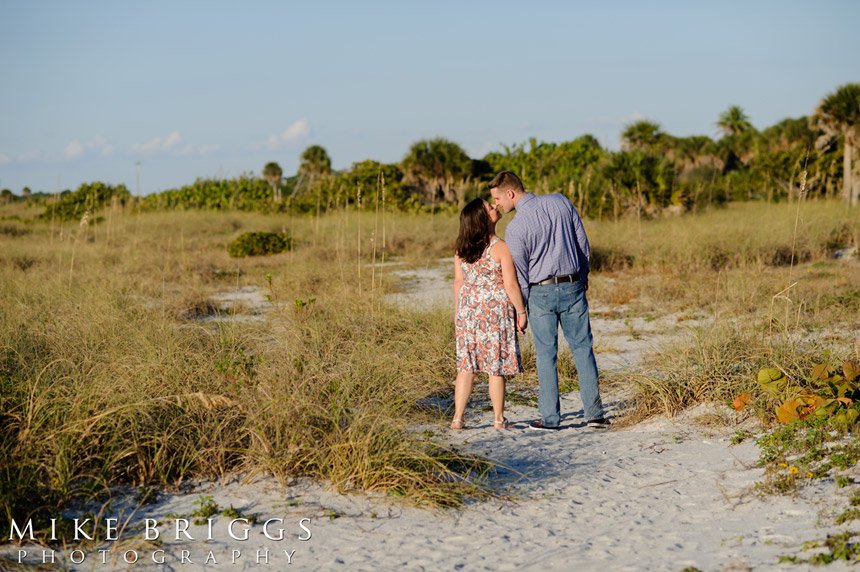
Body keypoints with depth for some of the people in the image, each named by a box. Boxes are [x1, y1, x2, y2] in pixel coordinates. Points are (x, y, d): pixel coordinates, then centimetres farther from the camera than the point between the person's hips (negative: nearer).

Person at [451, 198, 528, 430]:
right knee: (497, 367, 4)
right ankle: (499, 419, 12)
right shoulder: (501, 247, -12)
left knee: (466, 365, 10)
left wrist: (458, 312, 17)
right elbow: (510, 284, -13)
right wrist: (521, 312, -3)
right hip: (496, 309, -5)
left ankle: (458, 417, 9)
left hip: (469, 308, 5)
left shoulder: (461, 249, 3)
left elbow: (458, 282, 8)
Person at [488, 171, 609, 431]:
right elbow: (582, 242, 6)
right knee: (582, 348, 10)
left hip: (541, 293, -3)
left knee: (546, 354, 6)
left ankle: (550, 417, 7)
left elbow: (519, 274, -8)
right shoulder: (560, 202, -1)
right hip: (572, 286, 3)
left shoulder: (515, 228, -14)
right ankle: (594, 413, 7)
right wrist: (583, 274, 20)